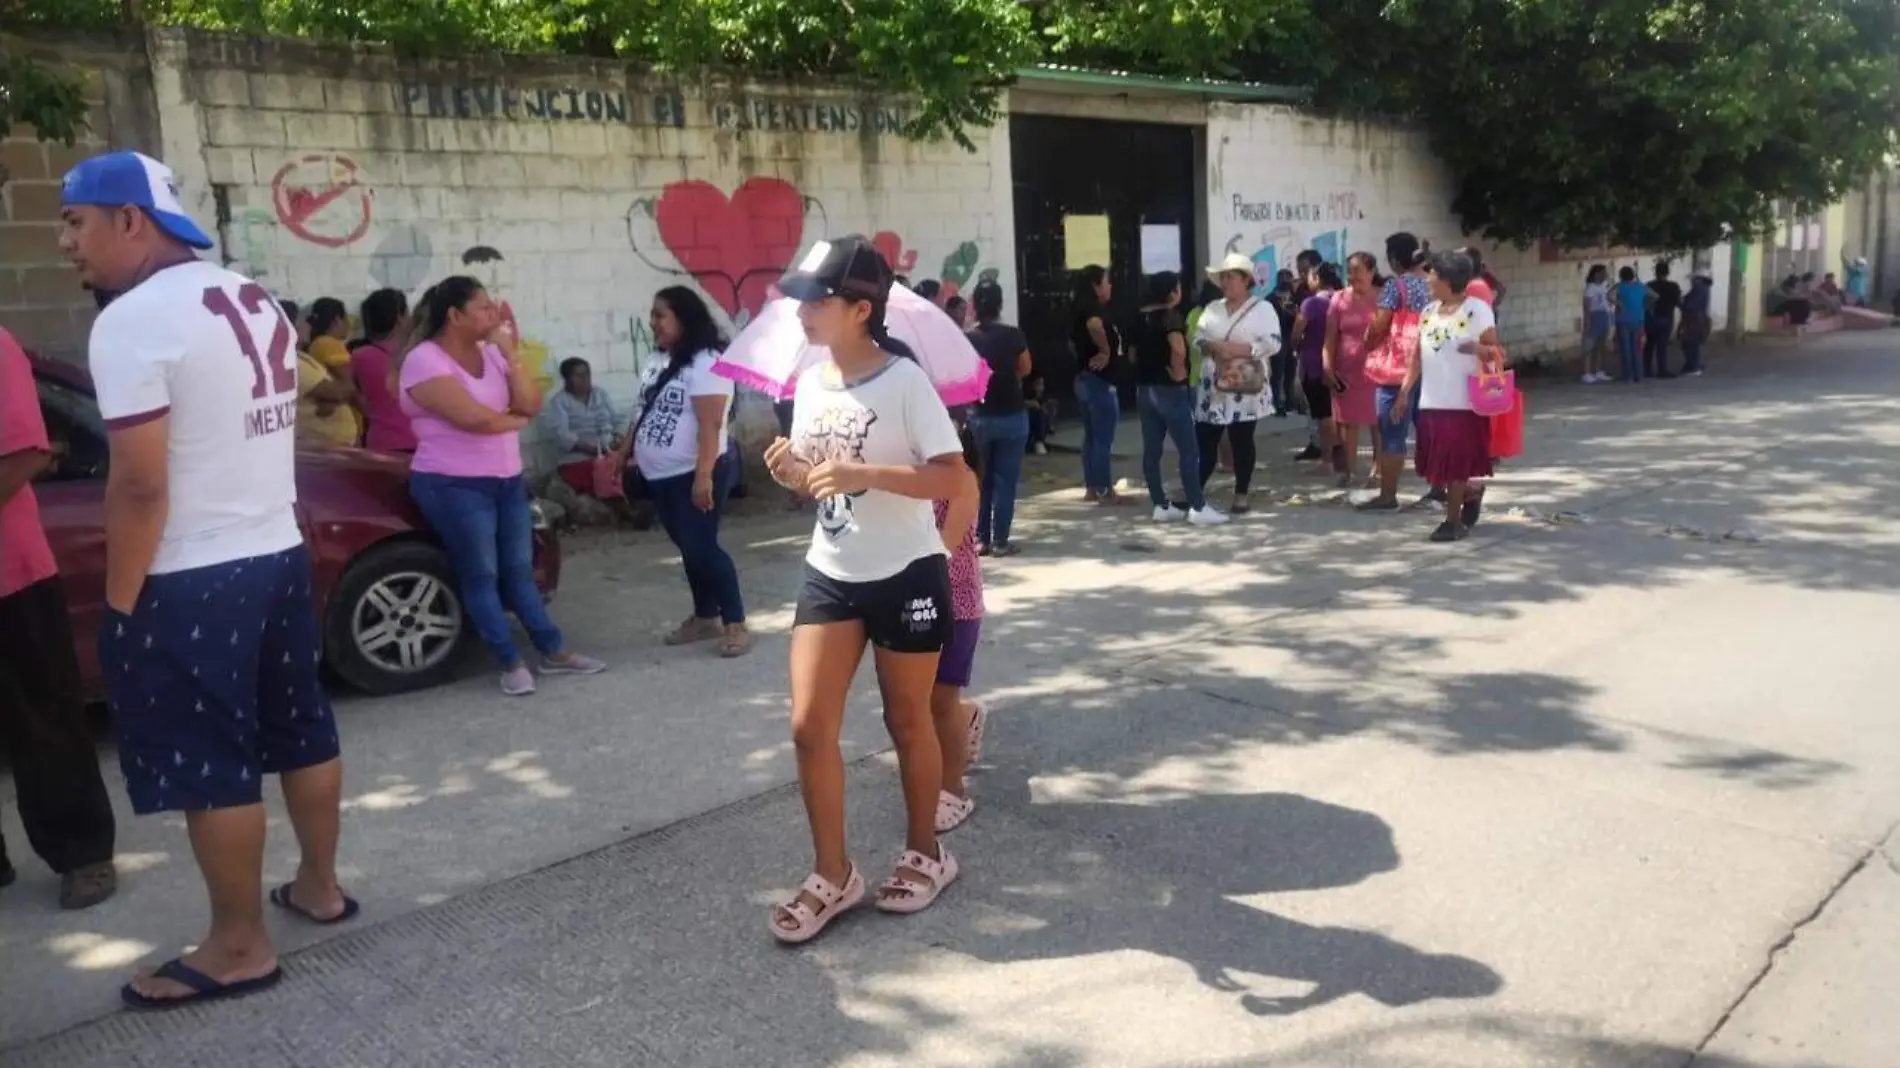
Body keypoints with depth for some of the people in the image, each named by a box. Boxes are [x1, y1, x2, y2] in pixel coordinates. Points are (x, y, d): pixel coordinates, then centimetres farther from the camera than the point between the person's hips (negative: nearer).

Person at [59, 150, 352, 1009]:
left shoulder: (132, 321, -17)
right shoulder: (256, 302, 10)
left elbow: (140, 485, -21)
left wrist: (119, 603, -13)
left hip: (191, 582, -9)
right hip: (280, 554, 9)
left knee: (210, 768, 2)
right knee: (300, 731, 17)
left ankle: (239, 948, 12)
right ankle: (318, 887, 33)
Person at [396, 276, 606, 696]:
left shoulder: (490, 353, 8)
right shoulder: (424, 361, -14)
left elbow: (531, 404, 0)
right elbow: (474, 418, -24)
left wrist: (510, 354, -9)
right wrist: (515, 419, -5)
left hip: (508, 480, 7)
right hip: (454, 486, -7)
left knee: (519, 571, 11)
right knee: (481, 576, -1)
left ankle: (554, 652, 16)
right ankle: (511, 664, 6)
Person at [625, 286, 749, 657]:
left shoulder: (705, 363, -16)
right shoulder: (659, 363, 12)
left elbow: (710, 425, -22)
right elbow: (644, 416, 19)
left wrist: (703, 476, -27)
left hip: (695, 474, -9)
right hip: (662, 476, 9)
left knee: (702, 547, -8)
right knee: (688, 548, 14)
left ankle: (735, 624, 1)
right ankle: (705, 618, 24)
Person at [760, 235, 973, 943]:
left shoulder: (904, 381, -15)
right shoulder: (809, 383, 5)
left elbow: (957, 480, -21)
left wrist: (865, 473, -30)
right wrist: (791, 473, -8)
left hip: (905, 576, -5)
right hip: (829, 576, 6)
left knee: (908, 722, 10)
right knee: (809, 727, 1)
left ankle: (926, 853, 33)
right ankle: (832, 875, 18)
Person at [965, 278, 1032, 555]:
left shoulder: (966, 339, -7)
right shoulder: (1013, 335, -10)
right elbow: (1025, 370, 4)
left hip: (978, 417, 2)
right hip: (1012, 416, -2)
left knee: (981, 479, 13)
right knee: (1005, 480, 3)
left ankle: (980, 539, 14)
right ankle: (1000, 541, 4)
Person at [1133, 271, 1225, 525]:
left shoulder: (1141, 317, 11)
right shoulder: (1170, 315, -13)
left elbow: (1133, 353, 20)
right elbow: (1178, 349, -28)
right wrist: (1178, 372, -16)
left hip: (1144, 388, 8)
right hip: (1170, 389, -8)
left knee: (1151, 450, 7)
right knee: (1189, 450, -2)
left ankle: (1161, 506, 12)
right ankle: (1198, 508, -1)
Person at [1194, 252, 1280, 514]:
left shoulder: (1262, 308, -2)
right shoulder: (1213, 309, 14)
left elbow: (1273, 343, -12)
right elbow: (1197, 339, 10)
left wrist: (1240, 349, -19)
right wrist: (1212, 347, -11)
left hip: (1245, 389, -4)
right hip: (1213, 387, 4)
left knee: (1242, 442, 3)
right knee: (1204, 442, 4)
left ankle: (1241, 496, 11)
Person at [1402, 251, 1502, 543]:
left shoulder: (1477, 309, -7)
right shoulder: (1429, 311, 10)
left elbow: (1495, 351, -8)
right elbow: (1419, 357, 11)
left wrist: (1477, 348, -29)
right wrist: (1405, 389, 7)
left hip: (1464, 401, -6)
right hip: (1431, 401, 6)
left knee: (1456, 462, -2)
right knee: (1439, 462, 10)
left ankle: (1453, 519, 7)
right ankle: (1471, 493, 35)